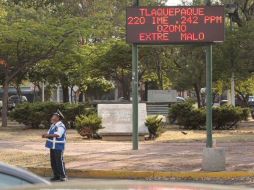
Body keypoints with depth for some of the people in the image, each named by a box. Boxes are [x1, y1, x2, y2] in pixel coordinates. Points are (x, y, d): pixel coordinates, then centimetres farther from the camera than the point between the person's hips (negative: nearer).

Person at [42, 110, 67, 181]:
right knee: (53, 162, 11)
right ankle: (56, 176, 18)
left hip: (58, 147, -9)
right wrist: (45, 135, -5)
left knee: (59, 161, -6)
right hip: (52, 146, 9)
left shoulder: (61, 126, -14)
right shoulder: (53, 125, 16)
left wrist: (48, 135, -31)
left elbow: (58, 135, -29)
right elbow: (49, 134, 19)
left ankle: (63, 176, 0)